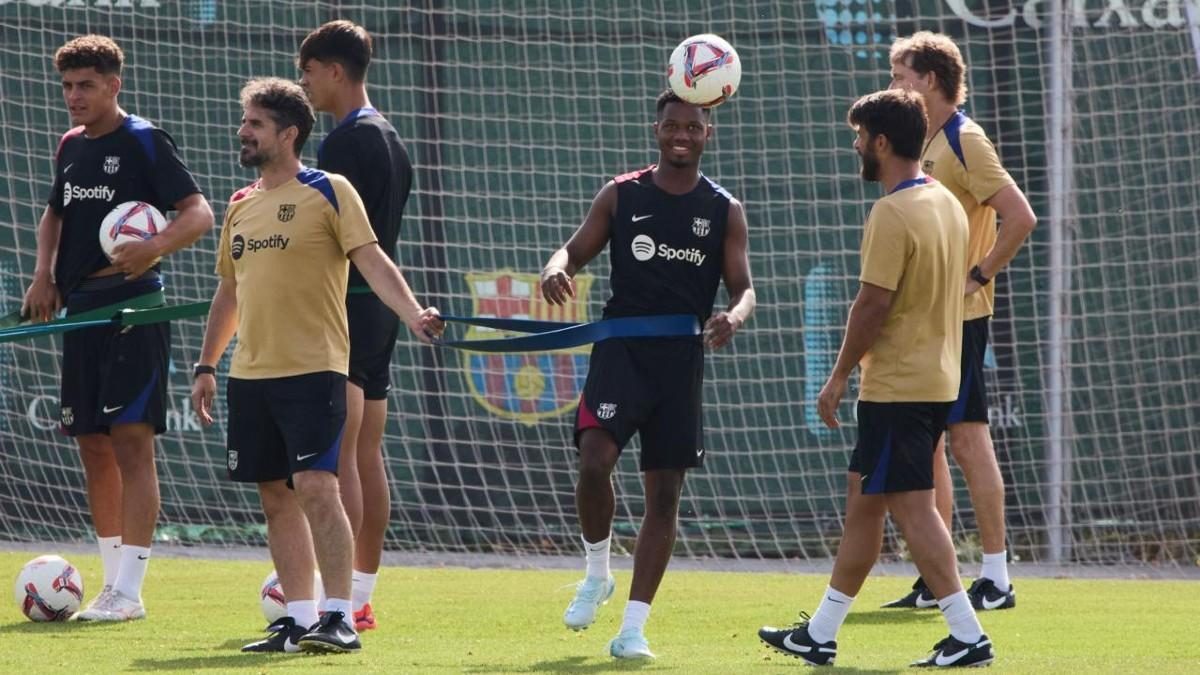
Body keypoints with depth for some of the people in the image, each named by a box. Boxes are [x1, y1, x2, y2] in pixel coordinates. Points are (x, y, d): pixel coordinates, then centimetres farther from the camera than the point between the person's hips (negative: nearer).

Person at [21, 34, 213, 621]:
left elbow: (198, 214, -11)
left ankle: (129, 592, -14)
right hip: (81, 308, 7)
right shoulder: (70, 147, 14)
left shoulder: (143, 142, -7)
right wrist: (44, 274, 11)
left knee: (131, 440, -11)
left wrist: (154, 248, -29)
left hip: (134, 308, -7)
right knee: (93, 446, 8)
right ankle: (114, 581, 15)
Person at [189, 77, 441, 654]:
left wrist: (413, 315, -27)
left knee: (315, 487, -15)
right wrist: (206, 366, 22)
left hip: (312, 369, -7)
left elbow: (372, 262, -12)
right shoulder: (241, 206, 16)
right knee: (276, 498, 7)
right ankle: (299, 619, 12)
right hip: (249, 374, 7)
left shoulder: (328, 192, -3)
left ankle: (338, 617, -12)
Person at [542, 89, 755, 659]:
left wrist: (734, 316, -20)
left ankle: (633, 627, 8)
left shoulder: (724, 211, 6)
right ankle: (597, 573, 5)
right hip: (621, 349, -1)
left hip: (681, 359, 1)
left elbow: (743, 286, 4)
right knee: (594, 459, -22)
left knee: (665, 493, 2)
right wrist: (556, 268, -17)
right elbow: (576, 250, 8)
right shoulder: (621, 195, 5)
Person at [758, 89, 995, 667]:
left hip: (897, 386, -10)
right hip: (938, 377, 10)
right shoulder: (947, 204, 12)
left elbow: (874, 302, -20)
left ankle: (967, 636, -9)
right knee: (863, 500, 14)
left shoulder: (893, 214, -17)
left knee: (912, 507, -6)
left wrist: (839, 376, -10)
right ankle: (820, 635, 20)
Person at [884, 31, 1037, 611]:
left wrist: (978, 276, -17)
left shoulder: (964, 141, -11)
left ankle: (996, 579, -5)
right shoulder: (927, 144, 15)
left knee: (967, 437, -8)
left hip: (958, 318, -9)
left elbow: (1020, 217, -19)